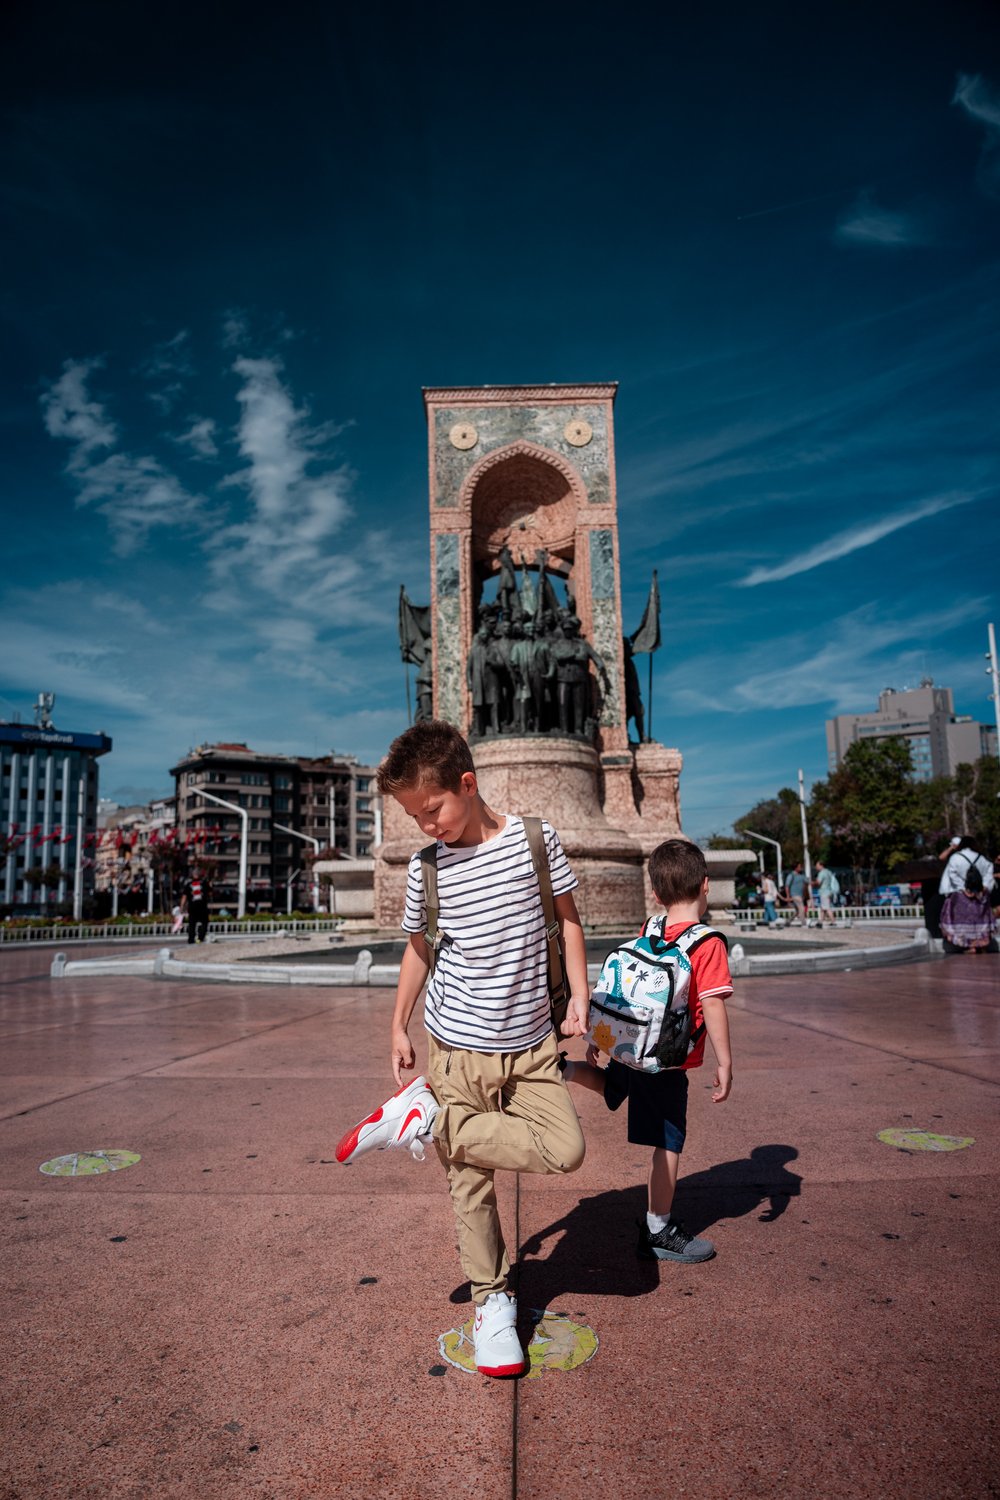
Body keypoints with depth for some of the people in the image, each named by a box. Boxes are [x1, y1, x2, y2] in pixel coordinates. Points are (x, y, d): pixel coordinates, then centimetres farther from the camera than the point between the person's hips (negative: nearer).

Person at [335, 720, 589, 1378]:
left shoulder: (534, 838, -7)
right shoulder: (427, 867, -4)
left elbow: (567, 916, 4)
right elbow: (418, 948, 10)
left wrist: (579, 996, -1)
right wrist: (399, 1026, 12)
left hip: (531, 1040, 0)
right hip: (458, 1045, 0)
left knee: (567, 1149, -14)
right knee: (470, 1181, 4)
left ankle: (428, 1120, -2)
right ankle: (493, 1298, 26)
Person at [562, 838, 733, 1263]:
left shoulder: (646, 933, 1)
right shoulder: (708, 944, -17)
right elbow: (713, 1008, -19)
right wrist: (724, 1065, -10)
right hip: (667, 1064, -6)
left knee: (611, 1086, 35)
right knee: (667, 1146, 8)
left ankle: (562, 1069, 11)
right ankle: (658, 1232, 20)